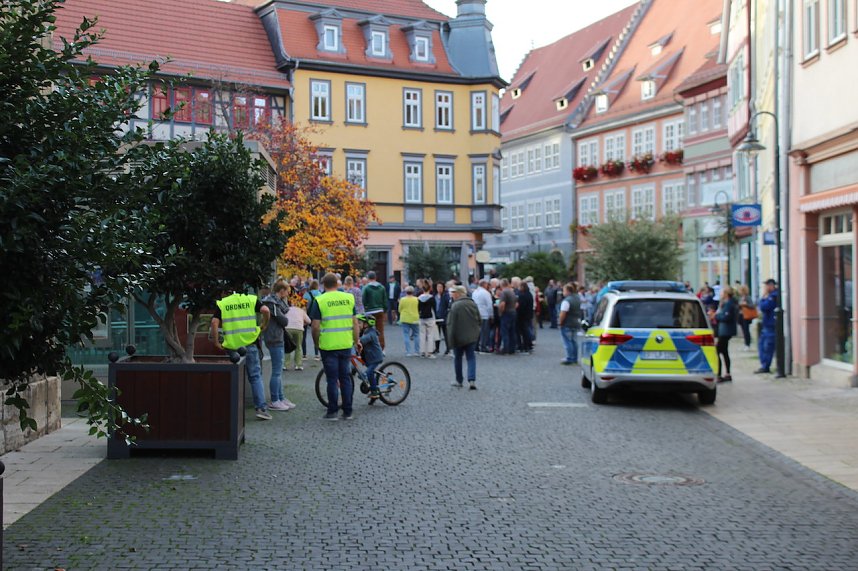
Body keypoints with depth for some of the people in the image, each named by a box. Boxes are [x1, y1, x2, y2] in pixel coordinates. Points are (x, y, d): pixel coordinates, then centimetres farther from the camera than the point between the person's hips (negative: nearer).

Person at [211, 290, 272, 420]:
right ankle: (261, 408, 1)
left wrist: (216, 342, 0)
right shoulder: (251, 299, 5)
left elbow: (214, 323, -7)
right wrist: (264, 325, 5)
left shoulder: (222, 304, 5)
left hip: (231, 346, 0)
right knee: (255, 377, 7)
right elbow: (265, 310, -12)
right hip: (250, 344, 0)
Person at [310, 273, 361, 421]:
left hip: (328, 345, -3)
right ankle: (348, 412, 13)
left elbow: (315, 326, -8)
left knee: (332, 379, 4)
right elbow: (355, 322, 5)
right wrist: (356, 340, 17)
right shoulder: (349, 298, 4)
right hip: (346, 344, 3)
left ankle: (333, 412, 7)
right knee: (345, 378, 11)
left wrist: (316, 343, 7)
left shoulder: (320, 301, -6)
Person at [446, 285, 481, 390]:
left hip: (459, 337, -4)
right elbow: (479, 320, 10)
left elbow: (451, 324, -16)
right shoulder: (473, 304, 2)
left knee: (458, 357, 13)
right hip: (472, 336, 4)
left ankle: (459, 380, 20)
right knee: (471, 357, 7)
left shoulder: (455, 306, -16)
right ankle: (472, 379, -8)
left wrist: (451, 339, -12)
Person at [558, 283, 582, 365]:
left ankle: (570, 359, -2)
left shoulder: (566, 301, -20)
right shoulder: (578, 299, 9)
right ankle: (575, 359, 19)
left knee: (568, 341, -3)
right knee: (574, 341, 15)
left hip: (567, 324, -9)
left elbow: (563, 314, -22)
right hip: (576, 323, 9)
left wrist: (560, 322, -10)